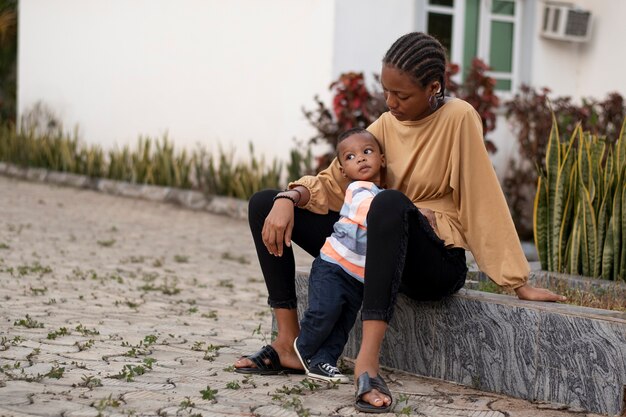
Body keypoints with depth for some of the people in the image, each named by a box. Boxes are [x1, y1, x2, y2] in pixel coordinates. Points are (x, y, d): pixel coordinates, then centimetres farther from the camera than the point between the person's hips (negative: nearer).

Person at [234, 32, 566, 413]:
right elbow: (334, 181, 6)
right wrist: (289, 199, -16)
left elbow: (484, 201, -12)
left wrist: (519, 284, -13)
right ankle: (289, 344, -8)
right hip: (378, 251, 7)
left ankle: (368, 360, -45)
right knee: (265, 204, 0)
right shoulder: (387, 124, 7)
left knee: (391, 203, -40)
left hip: (438, 263, -7)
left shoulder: (458, 118, -10)